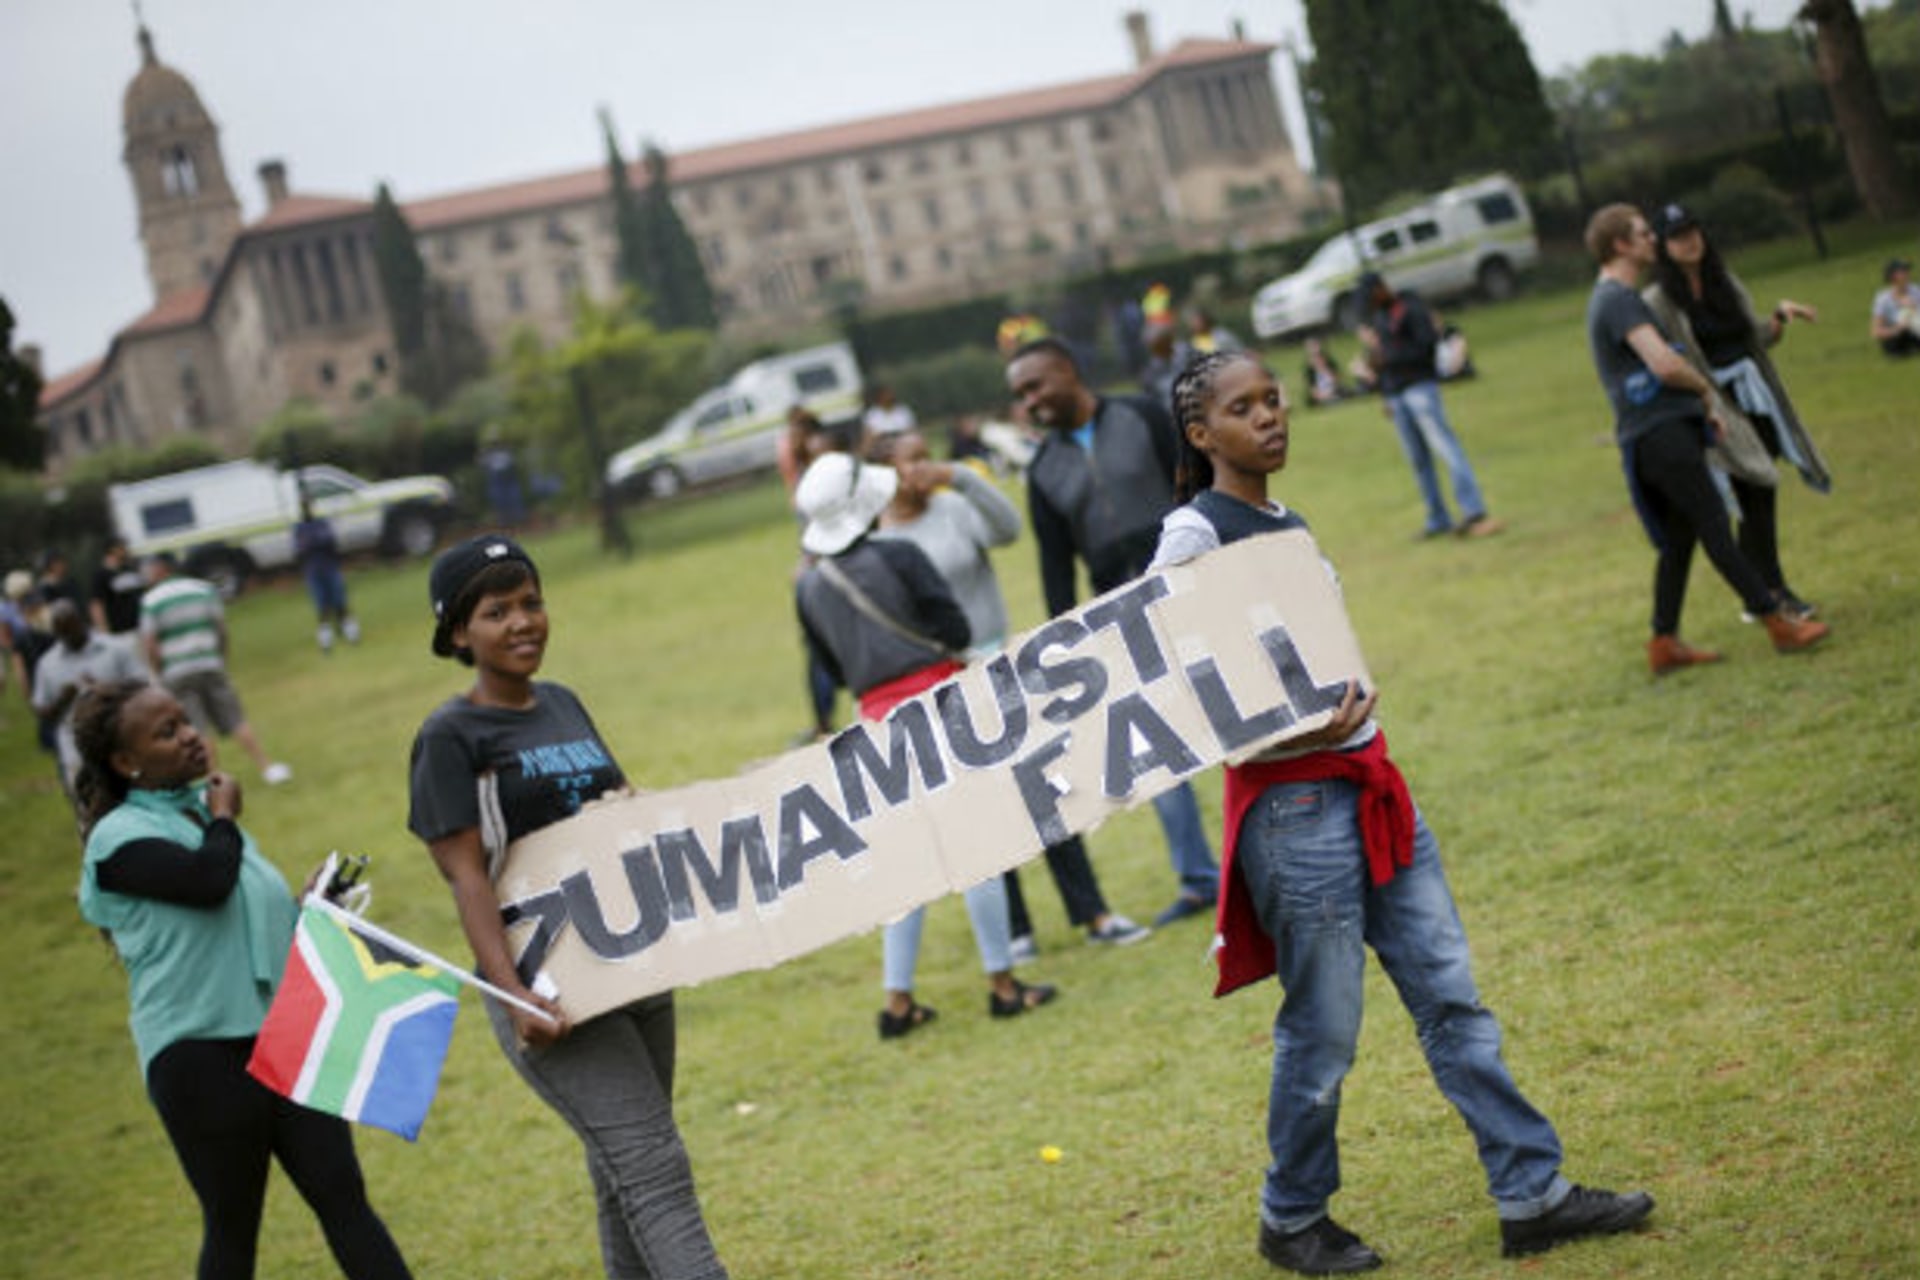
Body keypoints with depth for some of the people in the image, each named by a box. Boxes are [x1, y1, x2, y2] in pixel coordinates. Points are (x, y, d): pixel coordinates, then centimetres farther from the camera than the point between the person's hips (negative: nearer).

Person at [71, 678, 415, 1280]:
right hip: (201, 1055, -6)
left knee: (344, 1199, 3)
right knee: (233, 1227, 4)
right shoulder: (118, 836, -7)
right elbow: (207, 882, -24)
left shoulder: (203, 814, 17)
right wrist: (223, 819, -5)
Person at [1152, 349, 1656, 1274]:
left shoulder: (1286, 522, 15)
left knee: (1451, 996, 7)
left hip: (1366, 782, 8)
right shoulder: (1195, 534, -10)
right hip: (1292, 801, -8)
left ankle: (1533, 1196, 12)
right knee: (1323, 1029, 1)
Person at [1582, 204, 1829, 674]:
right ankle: (1779, 621, -7)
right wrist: (1706, 388, -6)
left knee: (1678, 540, 11)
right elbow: (1665, 365, -25)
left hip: (1666, 430, 11)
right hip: (1660, 434, -11)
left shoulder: (1611, 298, 21)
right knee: (1715, 528, -8)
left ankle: (1665, 643, 13)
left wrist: (1702, 405, 19)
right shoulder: (1619, 300, -13)